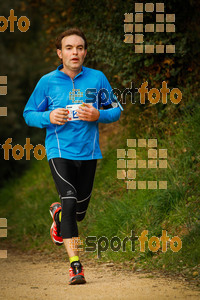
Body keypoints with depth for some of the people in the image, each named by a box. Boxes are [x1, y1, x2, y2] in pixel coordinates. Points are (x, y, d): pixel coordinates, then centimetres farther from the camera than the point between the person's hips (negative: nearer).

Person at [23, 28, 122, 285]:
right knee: (70, 202, -20)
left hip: (88, 152, 3)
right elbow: (29, 114, 7)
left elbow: (116, 110, 9)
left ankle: (57, 213, 49)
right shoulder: (47, 82, -1)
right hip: (59, 151, -2)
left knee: (79, 211, 11)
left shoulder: (97, 79, 2)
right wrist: (49, 117, -14)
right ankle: (75, 265, -18)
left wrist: (97, 115, -12)